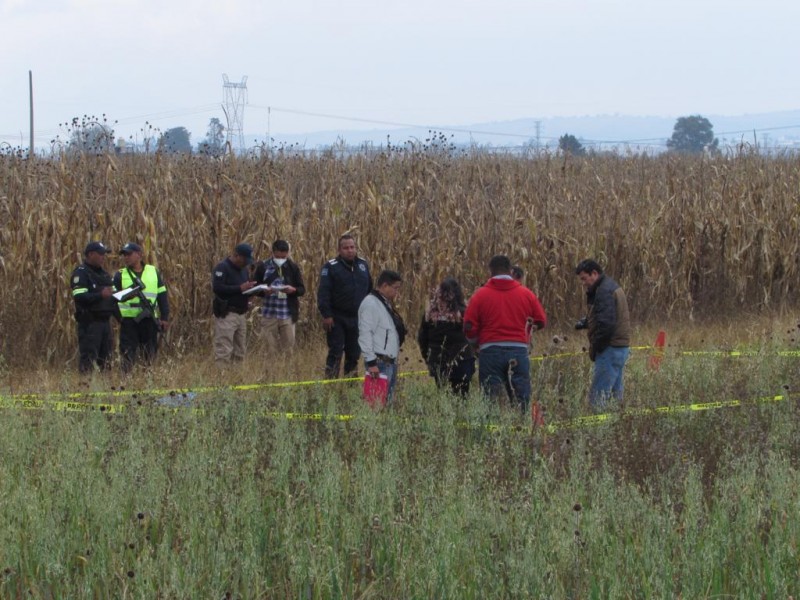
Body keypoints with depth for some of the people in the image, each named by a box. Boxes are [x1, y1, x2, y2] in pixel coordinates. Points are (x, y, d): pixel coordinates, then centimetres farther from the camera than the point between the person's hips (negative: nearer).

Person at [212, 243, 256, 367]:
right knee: (224, 351, -13)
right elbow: (217, 287, -20)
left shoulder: (243, 269, 19)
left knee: (240, 352, 8)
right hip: (226, 315, -9)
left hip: (241, 314, 9)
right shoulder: (222, 268, -8)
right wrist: (240, 288, -21)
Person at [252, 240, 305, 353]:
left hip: (288, 313, 0)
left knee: (288, 345, 0)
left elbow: (302, 289, 6)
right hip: (270, 313, 0)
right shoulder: (263, 266, 2)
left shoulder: (292, 267, 4)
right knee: (271, 346, 3)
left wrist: (293, 290, -17)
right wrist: (264, 291, -17)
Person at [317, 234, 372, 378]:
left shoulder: (363, 265, 11)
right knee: (335, 352, -8)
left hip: (357, 318, 5)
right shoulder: (331, 267, -5)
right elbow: (323, 292, -10)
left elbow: (370, 289, 18)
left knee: (354, 353, 9)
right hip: (337, 318, -4)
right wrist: (326, 315, -17)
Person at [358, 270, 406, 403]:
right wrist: (371, 362, -21)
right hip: (379, 363, -10)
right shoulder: (371, 303, -12)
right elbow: (365, 334, -18)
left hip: (391, 362, 10)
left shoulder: (386, 303, 18)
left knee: (388, 401, 10)